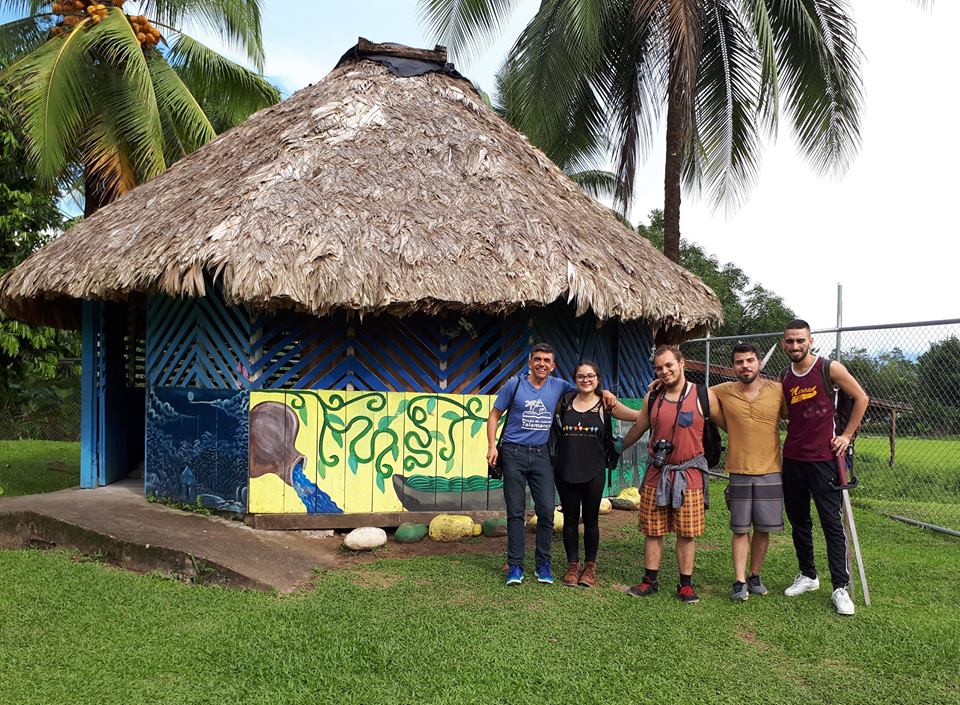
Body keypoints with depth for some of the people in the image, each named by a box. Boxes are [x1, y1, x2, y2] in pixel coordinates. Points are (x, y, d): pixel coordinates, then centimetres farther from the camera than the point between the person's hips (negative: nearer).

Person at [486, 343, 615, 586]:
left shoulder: (558, 386, 6)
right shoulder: (515, 385, -1)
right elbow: (494, 415, 5)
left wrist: (604, 393, 0)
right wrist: (492, 445, -7)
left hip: (541, 455, 2)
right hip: (514, 453, -2)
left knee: (546, 510, -2)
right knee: (515, 511, 1)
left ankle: (543, 564, 12)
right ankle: (515, 565, 8)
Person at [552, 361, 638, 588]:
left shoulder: (605, 404, -2)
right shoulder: (564, 401, 3)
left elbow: (641, 416, -5)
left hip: (593, 472, -1)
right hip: (565, 470, 1)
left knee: (591, 519, 9)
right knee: (570, 519, 10)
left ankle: (590, 566, 23)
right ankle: (573, 565, 23)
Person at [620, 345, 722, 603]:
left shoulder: (704, 396, -3)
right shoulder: (652, 398, 6)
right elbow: (638, 429, 20)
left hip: (689, 474, -3)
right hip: (656, 474, 3)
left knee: (687, 533, 3)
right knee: (652, 530, 7)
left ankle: (686, 584, 16)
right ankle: (650, 580, 20)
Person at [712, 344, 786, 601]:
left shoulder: (778, 391, -4)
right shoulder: (723, 392, -3)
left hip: (770, 472, 1)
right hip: (739, 472, 0)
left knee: (763, 529, 9)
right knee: (740, 529, 3)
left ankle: (754, 576, 25)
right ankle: (739, 581, 10)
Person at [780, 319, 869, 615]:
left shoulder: (829, 369, -7)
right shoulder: (784, 377, 7)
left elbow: (861, 398, 0)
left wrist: (847, 435, -2)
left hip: (823, 458, -5)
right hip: (792, 457, 5)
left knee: (832, 522, -3)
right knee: (798, 520, 13)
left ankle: (840, 587, 3)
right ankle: (807, 576, 27)